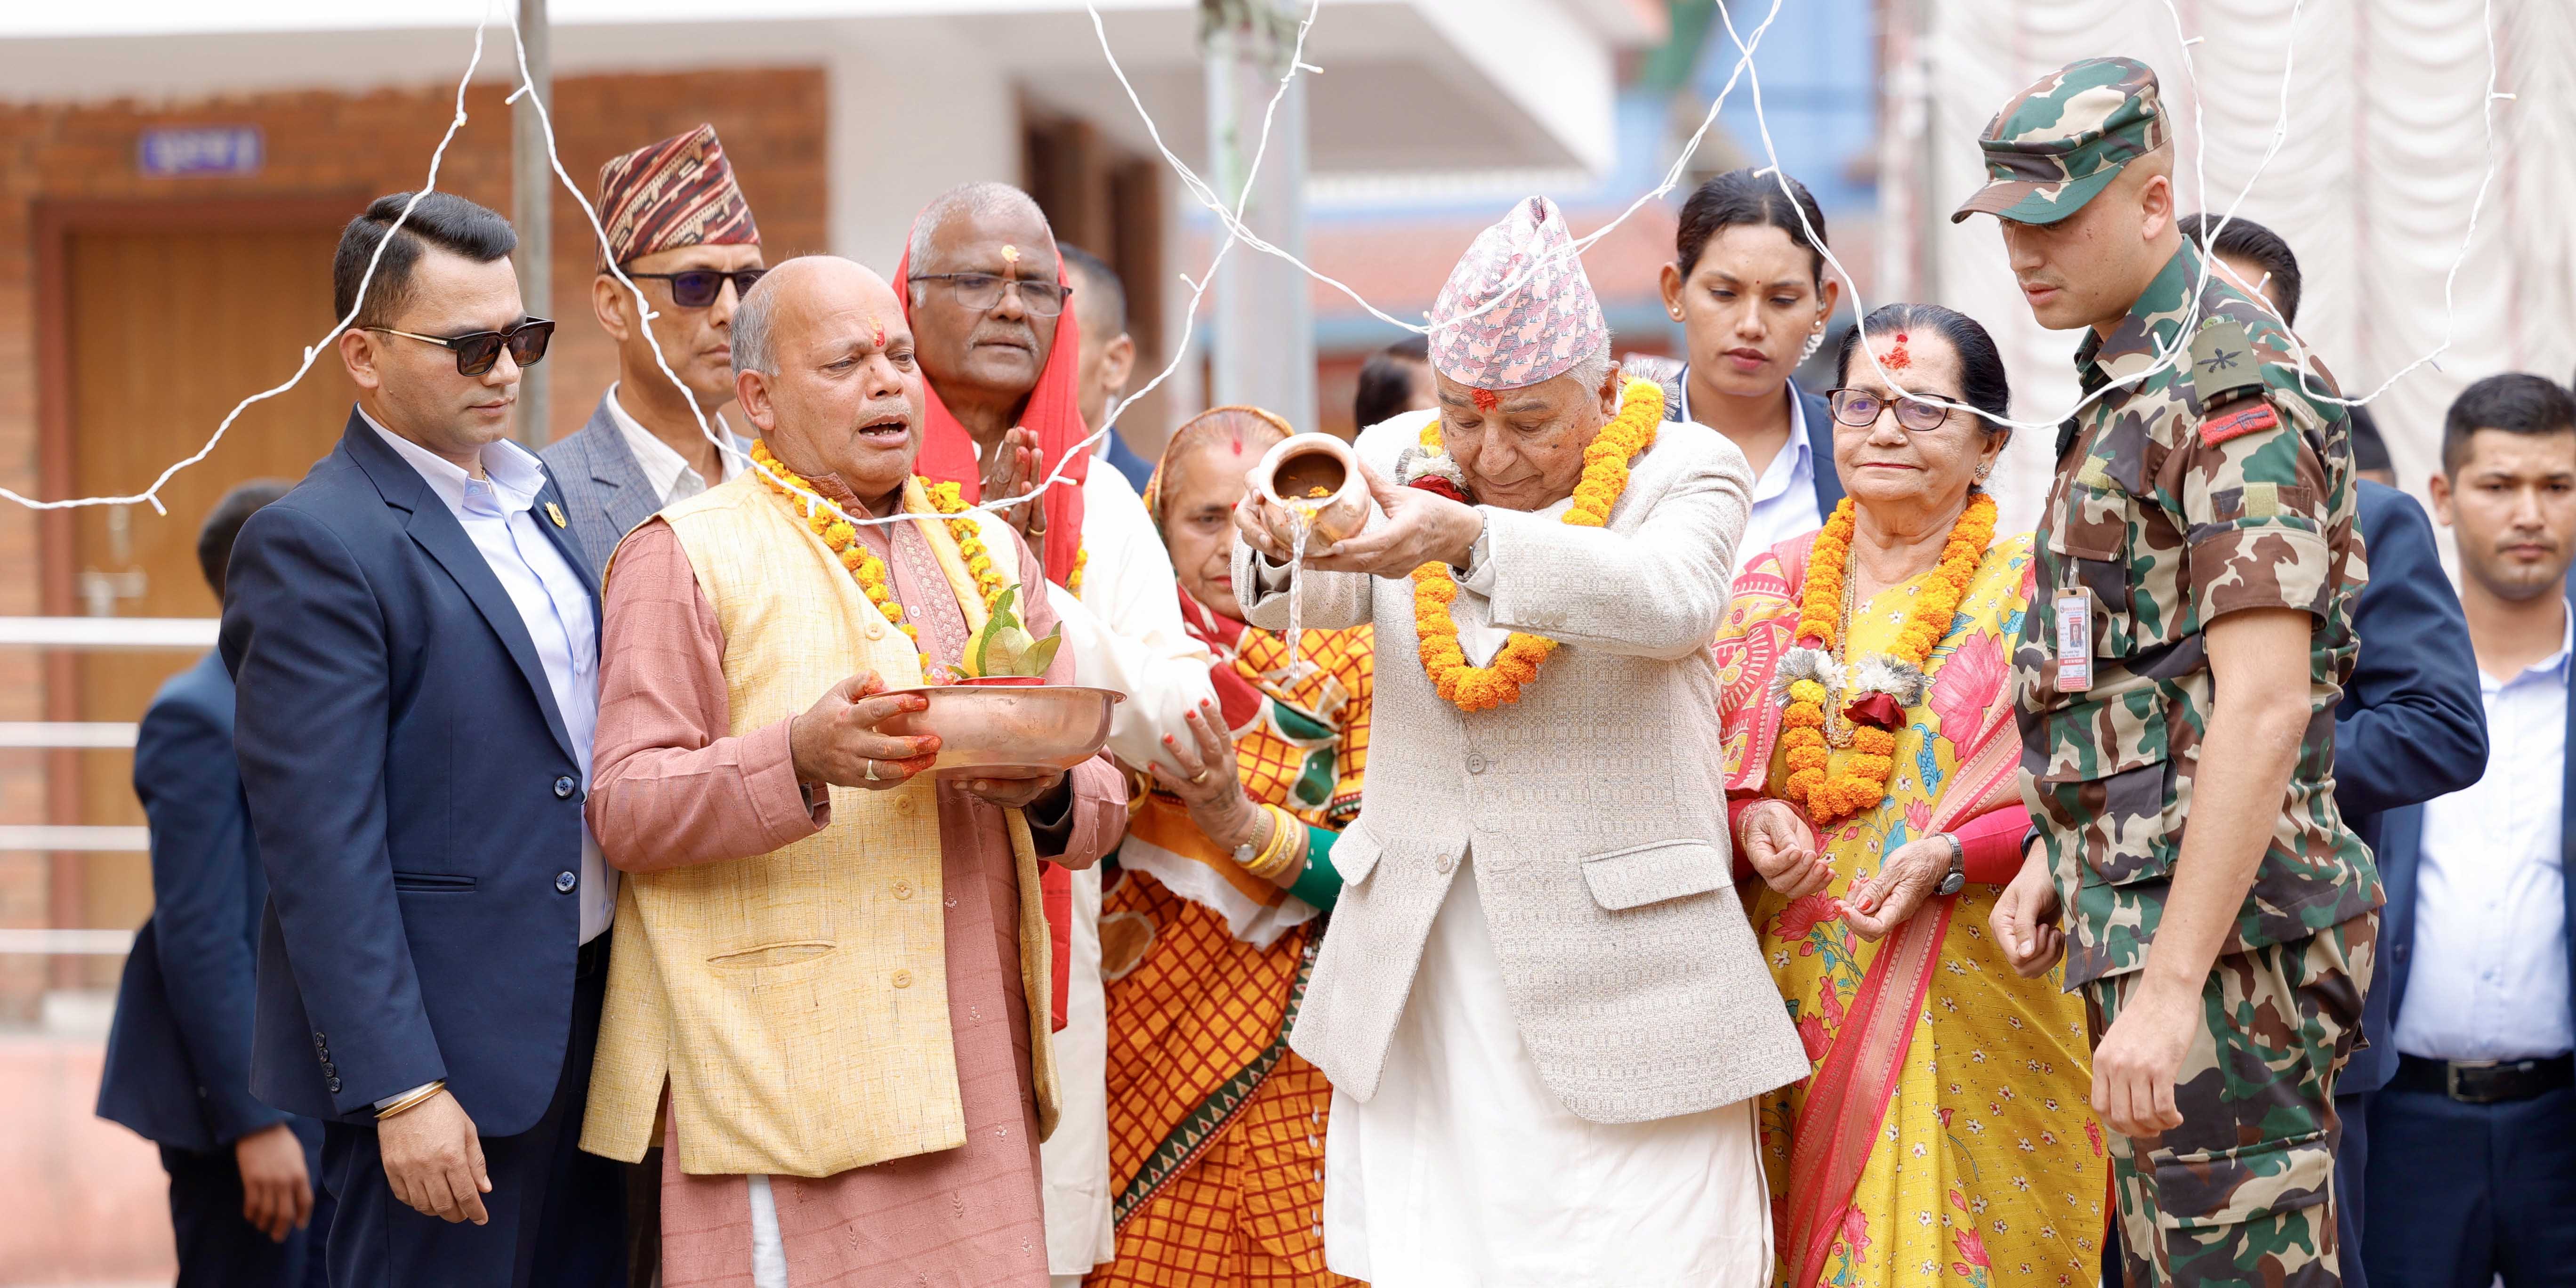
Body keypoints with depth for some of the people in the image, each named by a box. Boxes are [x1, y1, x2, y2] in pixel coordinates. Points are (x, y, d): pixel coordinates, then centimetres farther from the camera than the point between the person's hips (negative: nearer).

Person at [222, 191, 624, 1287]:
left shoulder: (536, 495, 13)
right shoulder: (314, 544, -13)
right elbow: (321, 848, -17)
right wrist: (402, 1090, -21)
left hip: (584, 1020, 8)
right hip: (444, 1048, -8)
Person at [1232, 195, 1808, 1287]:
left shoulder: (1684, 471, -1)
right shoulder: (1397, 460, 8)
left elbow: (1673, 600, -23)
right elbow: (1323, 599, -10)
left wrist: (1469, 538, -38)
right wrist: (1283, 544, -34)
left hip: (1618, 966, -3)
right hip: (1419, 972, 3)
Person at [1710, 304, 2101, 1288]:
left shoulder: (2033, 591, -1)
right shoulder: (1773, 586, 11)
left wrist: (1948, 858, -18)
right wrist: (1748, 817, -8)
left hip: (1969, 1007, -3)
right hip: (1795, 999, 3)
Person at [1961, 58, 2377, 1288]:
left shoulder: (2231, 391, -15)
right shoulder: (2127, 381, 18)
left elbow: (2264, 705, -23)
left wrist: (2170, 984, -25)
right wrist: (2059, 855, 18)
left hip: (2219, 928, -10)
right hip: (2143, 905, 10)